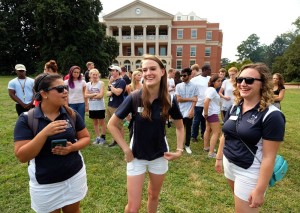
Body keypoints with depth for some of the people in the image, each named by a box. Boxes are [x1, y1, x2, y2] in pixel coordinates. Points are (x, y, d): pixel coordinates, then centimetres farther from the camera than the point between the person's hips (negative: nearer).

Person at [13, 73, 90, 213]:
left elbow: (85, 137, 2)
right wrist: (44, 133, -30)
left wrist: (72, 147, -18)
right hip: (45, 184, -2)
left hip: (75, 176, 3)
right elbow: (22, 157, -17)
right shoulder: (26, 119, -14)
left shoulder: (72, 114, -7)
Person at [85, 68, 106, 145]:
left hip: (100, 107, -4)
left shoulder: (101, 83, -6)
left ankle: (103, 138, 14)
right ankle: (97, 138, 24)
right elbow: (86, 95, -3)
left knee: (101, 122, 5)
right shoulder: (88, 84, 6)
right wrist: (94, 94, -15)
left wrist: (91, 96, -8)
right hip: (92, 107, 5)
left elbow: (101, 95, -15)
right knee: (95, 122, 12)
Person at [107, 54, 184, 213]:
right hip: (136, 155, -2)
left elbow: (179, 126, 5)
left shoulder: (169, 100, -12)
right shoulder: (134, 98, -18)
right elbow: (112, 125, -10)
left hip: (160, 155, 2)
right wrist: (126, 149, -13)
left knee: (154, 195, 23)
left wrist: (179, 149, -4)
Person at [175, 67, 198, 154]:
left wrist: (192, 110, -15)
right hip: (180, 112, 1)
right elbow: (178, 99, -6)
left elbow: (195, 100, -4)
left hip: (189, 112, -1)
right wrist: (190, 99, -8)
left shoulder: (194, 86, -1)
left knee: (188, 129, 9)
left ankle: (187, 145, 23)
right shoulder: (178, 86, 0)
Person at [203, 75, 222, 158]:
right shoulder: (212, 90, -20)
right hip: (212, 113, -11)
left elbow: (207, 101, 21)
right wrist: (206, 114, -24)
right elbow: (206, 102, -32)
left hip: (211, 113, 11)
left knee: (208, 130, 19)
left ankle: (206, 147, 33)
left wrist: (206, 113, 17)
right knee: (216, 132, -9)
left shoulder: (210, 89, 12)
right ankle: (211, 153, -10)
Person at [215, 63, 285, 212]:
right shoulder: (235, 107, -1)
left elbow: (269, 157, -20)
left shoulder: (271, 115, -20)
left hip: (249, 172, -6)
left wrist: (259, 190, -18)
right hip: (229, 164, 6)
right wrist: (219, 157, 14)